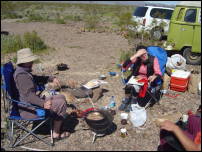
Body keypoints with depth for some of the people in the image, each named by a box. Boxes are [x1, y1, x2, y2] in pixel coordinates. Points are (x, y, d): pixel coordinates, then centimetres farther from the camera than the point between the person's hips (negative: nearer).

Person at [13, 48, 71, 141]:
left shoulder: (23, 71, 11)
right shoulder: (22, 75, -23)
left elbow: (37, 79, 26)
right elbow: (28, 95, -34)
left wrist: (52, 79, 13)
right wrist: (43, 103, -47)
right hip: (28, 110, -11)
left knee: (61, 97, 14)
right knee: (61, 103, -11)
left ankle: (57, 128, 17)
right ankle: (56, 134, 2)